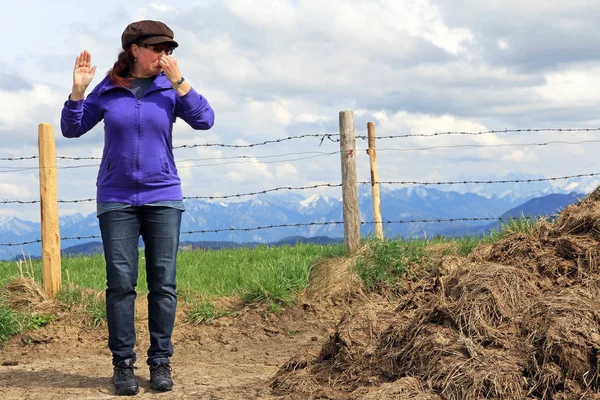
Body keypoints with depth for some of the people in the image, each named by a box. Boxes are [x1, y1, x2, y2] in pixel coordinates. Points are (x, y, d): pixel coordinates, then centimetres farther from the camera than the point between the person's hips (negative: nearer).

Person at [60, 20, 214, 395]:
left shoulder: (170, 88, 1)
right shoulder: (107, 90, 2)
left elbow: (205, 120, -11)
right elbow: (72, 129, 6)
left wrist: (178, 81, -17)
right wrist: (78, 89, -8)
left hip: (163, 196, 0)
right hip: (116, 199, 0)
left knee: (163, 282, -1)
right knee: (121, 282, -4)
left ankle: (161, 361, 7)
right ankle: (123, 363, 2)